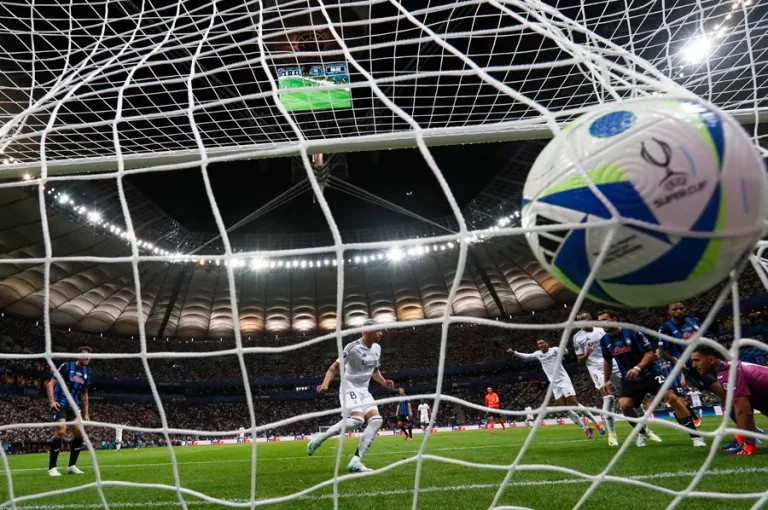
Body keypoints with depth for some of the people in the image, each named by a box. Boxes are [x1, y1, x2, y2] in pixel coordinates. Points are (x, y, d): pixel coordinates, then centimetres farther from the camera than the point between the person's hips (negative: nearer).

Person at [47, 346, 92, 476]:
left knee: (80, 432, -3)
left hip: (74, 406, 6)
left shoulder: (87, 373, 11)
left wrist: (85, 413, 15)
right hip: (60, 404, -6)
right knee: (61, 431, -19)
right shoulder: (66, 366, -6)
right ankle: (52, 467, -7)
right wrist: (52, 401, -20)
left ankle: (72, 466, 8)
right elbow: (50, 384, -8)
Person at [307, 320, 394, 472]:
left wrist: (384, 382, 6)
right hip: (350, 388, -8)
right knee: (357, 419, -29)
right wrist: (325, 384, -33)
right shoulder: (353, 347, -16)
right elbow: (335, 366, -17)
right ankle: (320, 437, -10)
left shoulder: (377, 348, 9)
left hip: (364, 391, 8)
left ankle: (355, 462, -11)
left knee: (376, 420, -11)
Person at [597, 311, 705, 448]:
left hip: (649, 374, -3)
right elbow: (607, 361, 17)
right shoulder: (604, 341, -1)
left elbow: (650, 353, -13)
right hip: (629, 379, 3)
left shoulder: (632, 333, -15)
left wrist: (637, 368, -28)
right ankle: (642, 433, 8)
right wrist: (607, 381, 20)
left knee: (672, 397, -19)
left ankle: (695, 435, -7)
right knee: (624, 405, -19)